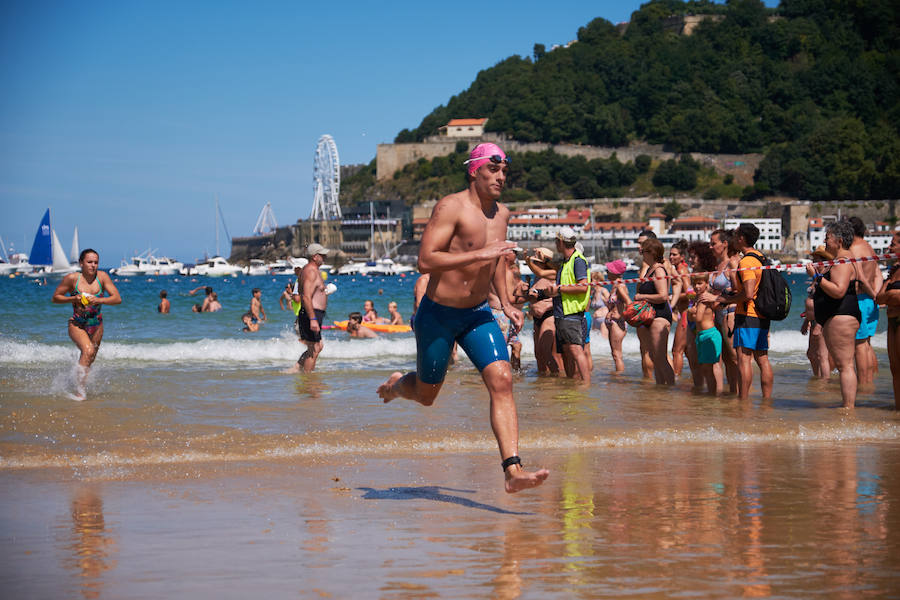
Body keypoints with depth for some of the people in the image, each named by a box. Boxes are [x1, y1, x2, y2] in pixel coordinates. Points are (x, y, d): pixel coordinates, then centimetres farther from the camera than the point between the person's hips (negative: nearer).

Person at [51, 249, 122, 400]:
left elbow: (117, 299, -6)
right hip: (77, 324, -4)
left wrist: (99, 300, -22)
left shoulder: (102, 276, -5)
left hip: (96, 325, 4)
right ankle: (79, 390, -24)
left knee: (88, 361, 13)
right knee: (88, 350, -28)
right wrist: (73, 298, -18)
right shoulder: (72, 278, -11)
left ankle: (79, 388, 36)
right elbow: (55, 298, -2)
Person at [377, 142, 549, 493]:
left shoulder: (501, 214, 5)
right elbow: (425, 261, -28)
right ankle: (396, 385, 49)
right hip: (438, 314, -5)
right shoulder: (451, 208, -18)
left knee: (502, 380, -15)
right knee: (426, 395, 11)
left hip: (477, 314, 5)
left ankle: (512, 471, -22)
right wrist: (479, 254, -33)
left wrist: (505, 303, 17)